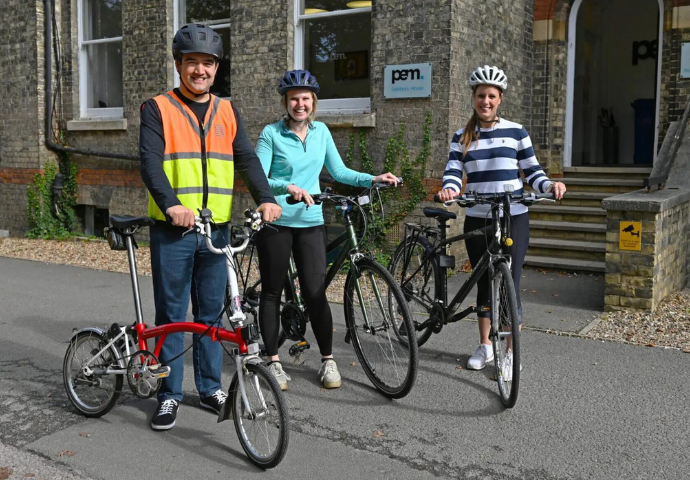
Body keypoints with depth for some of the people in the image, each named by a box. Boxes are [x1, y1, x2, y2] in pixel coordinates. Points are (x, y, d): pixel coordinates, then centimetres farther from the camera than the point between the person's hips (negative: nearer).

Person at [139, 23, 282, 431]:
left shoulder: (227, 112, 12)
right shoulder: (158, 109, 0)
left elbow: (247, 159, 1)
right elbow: (151, 162, -13)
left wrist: (265, 199, -17)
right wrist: (172, 205, -31)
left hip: (217, 229, 3)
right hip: (172, 230, -3)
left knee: (212, 313, 11)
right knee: (172, 315, 5)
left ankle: (210, 388, 25)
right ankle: (170, 395, 17)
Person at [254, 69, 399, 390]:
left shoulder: (321, 131, 8)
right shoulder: (271, 134, -5)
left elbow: (338, 171, 13)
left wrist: (373, 179, 0)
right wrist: (288, 187, -29)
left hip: (310, 222, 2)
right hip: (276, 221, -2)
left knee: (315, 292, -2)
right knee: (272, 291, 6)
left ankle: (328, 361, 12)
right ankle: (273, 361, 18)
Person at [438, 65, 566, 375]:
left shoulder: (515, 132, 1)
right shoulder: (462, 137, 6)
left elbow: (532, 171, 3)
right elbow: (453, 172, -4)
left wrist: (550, 185, -17)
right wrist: (449, 189, -26)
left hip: (512, 218, -2)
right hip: (477, 220, 2)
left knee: (509, 286, -4)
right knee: (484, 284, 12)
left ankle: (512, 353, 11)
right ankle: (484, 346, 28)